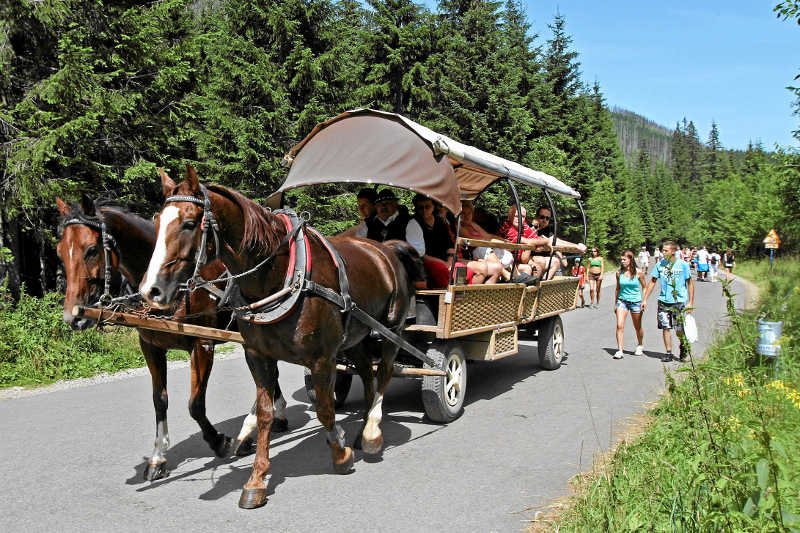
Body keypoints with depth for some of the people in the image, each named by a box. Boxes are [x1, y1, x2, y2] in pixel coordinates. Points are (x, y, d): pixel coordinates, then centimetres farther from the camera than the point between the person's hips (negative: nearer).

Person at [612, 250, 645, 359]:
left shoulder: (638, 273, -7)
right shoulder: (619, 273, 0)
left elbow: (644, 287, 2)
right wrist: (615, 304, 12)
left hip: (635, 302, -1)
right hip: (622, 301, 2)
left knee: (637, 327, 13)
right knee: (619, 325, -14)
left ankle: (640, 346, 39)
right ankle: (619, 350, -11)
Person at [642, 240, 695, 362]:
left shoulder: (683, 265, -3)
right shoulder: (660, 264, 3)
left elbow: (690, 283, 2)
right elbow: (652, 282, 9)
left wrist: (691, 302, -2)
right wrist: (645, 299, 6)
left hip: (679, 302, -2)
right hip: (663, 301, 3)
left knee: (680, 330, -1)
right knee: (665, 327, 1)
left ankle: (684, 348, 27)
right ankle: (668, 353, 12)